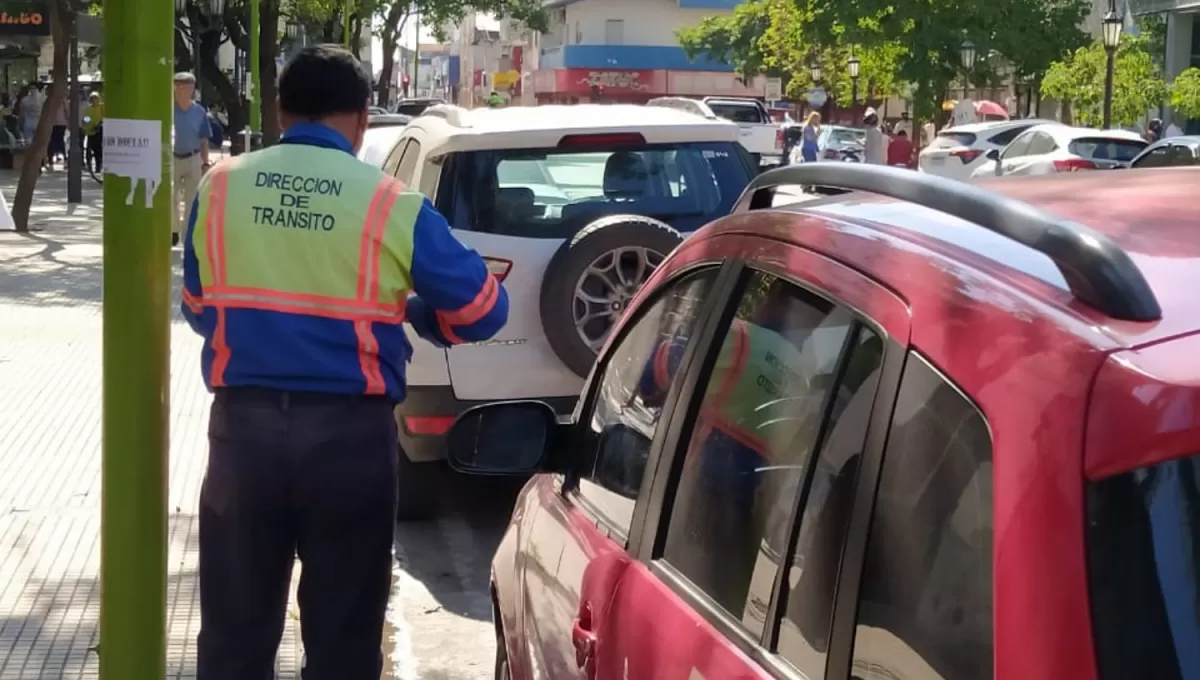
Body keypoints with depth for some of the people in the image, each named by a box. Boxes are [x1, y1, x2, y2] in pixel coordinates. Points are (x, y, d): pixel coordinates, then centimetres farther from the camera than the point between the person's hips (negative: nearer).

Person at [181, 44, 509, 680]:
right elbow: (482, 309, 2)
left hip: (242, 423, 2)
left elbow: (198, 308, 13)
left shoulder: (219, 186, 2)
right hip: (349, 432, -2)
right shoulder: (391, 203, -6)